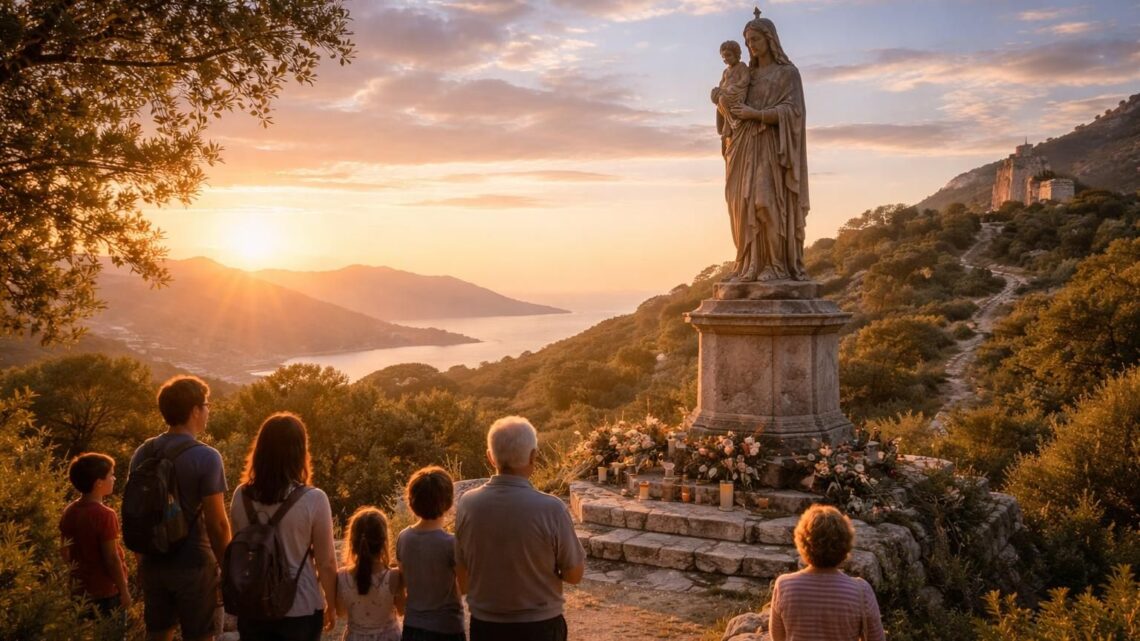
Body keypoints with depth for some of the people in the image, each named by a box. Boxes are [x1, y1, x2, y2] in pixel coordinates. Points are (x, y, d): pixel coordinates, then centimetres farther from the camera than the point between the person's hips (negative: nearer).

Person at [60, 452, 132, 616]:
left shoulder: (69, 512, 1)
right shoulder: (105, 515, -21)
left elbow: (64, 551, 10)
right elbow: (111, 558, -20)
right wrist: (124, 590, -12)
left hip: (81, 590, 7)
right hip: (107, 592, -7)